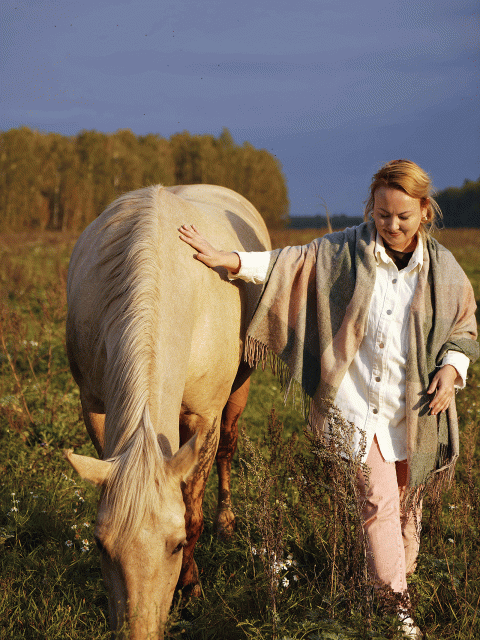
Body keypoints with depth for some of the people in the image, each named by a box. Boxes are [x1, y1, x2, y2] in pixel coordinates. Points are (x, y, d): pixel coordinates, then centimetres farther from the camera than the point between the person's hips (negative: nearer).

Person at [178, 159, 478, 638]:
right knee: (378, 501, -7)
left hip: (412, 407, 2)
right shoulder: (343, 253, -4)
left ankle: (402, 576, 37)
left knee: (406, 501, 14)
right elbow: (287, 262, -4)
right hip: (354, 401, -2)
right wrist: (223, 258, -13)